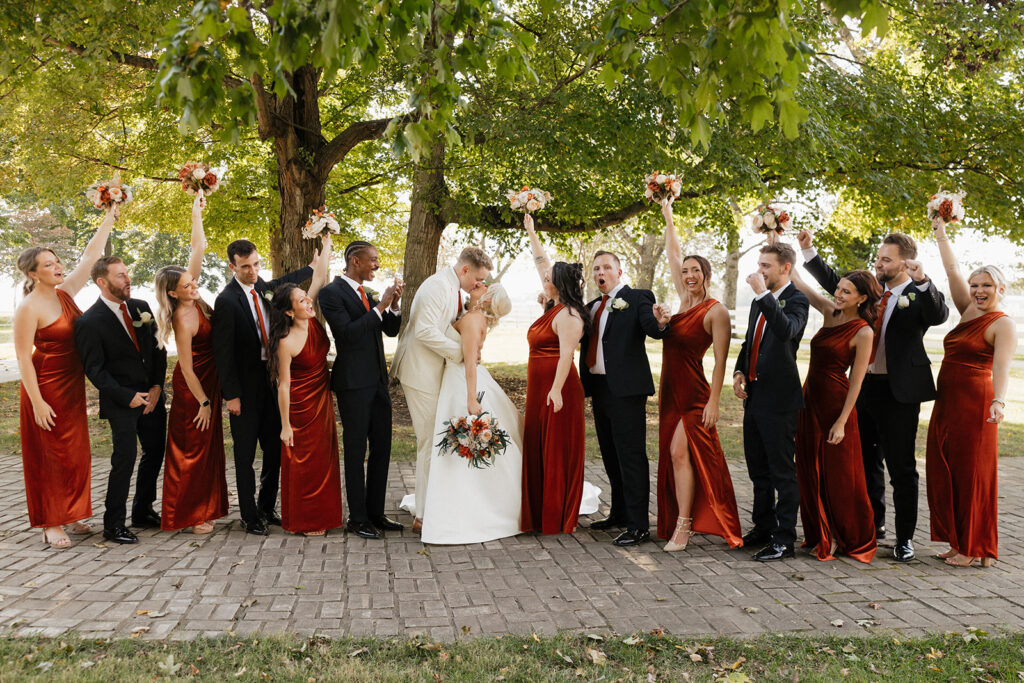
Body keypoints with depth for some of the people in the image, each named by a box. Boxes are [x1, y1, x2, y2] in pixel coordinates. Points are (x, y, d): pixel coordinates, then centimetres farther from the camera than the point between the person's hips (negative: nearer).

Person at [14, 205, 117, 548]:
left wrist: (110, 217, 4)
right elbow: (23, 358, -16)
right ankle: (51, 524, 12)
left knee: (75, 453, 12)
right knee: (49, 455, 2)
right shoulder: (29, 309, -16)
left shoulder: (65, 293, 4)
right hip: (46, 388, -7)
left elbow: (90, 255, 7)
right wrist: (37, 402, -19)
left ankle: (68, 515, 25)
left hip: (72, 386, 7)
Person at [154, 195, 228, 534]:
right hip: (193, 387, -8)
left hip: (210, 381, 8)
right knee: (192, 448, 2)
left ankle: (204, 506, 26)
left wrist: (197, 214, -9)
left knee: (208, 445, 15)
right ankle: (189, 515, 12)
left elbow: (198, 249, -3)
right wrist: (203, 402, -15)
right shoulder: (183, 319, -25)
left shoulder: (194, 297, -5)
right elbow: (187, 368, -21)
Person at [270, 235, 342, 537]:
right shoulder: (286, 343, -23)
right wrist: (285, 426, -15)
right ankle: (302, 520, 15)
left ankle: (321, 514, 24)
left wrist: (327, 241, -3)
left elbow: (320, 276, -2)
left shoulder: (313, 320, -6)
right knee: (303, 461, 3)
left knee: (324, 458, 13)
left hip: (323, 401, 7)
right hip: (300, 407, -7)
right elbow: (283, 385, -18)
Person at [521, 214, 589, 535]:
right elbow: (541, 262, 22)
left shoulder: (568, 315, -14)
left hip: (556, 390, -10)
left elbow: (566, 353, -23)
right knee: (537, 449, 11)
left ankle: (559, 520, 2)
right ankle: (539, 515, 17)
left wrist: (557, 390, -30)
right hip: (540, 388, 10)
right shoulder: (556, 306, 13)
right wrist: (530, 232, 27)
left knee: (557, 451, -4)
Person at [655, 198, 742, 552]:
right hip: (671, 389, 8)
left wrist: (713, 402, -17)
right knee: (673, 455, 9)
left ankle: (683, 526, -7)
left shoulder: (716, 311, -11)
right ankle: (681, 520, 18)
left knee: (680, 453, -12)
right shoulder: (684, 299, 8)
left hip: (694, 392, -7)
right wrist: (668, 218, 21)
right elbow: (674, 256, 17)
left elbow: (720, 362, -13)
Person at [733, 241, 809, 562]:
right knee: (758, 469, 18)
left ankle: (784, 539, 6)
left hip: (779, 397, -9)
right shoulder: (759, 301, 14)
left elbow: (787, 330, -31)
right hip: (754, 394, 9)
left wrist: (763, 293, -31)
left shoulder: (796, 300, -10)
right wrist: (739, 371, 7)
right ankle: (763, 526, 32)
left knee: (783, 471, -2)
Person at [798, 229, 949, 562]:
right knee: (867, 461, 17)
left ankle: (904, 538, 12)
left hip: (899, 392, -6)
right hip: (864, 387, 6)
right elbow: (833, 282, 19)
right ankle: (874, 524, 33)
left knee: (901, 468, 1)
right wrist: (809, 250, 11)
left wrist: (922, 282, -38)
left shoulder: (919, 295, -7)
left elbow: (939, 315, -26)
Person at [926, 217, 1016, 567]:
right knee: (944, 472, 9)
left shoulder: (1003, 324, -9)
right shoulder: (969, 312, 12)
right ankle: (959, 542, 19)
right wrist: (940, 231, 15)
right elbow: (952, 270, 15)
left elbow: (1002, 366, -24)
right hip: (947, 403, 8)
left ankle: (975, 548, 9)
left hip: (973, 404, -8)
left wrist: (998, 401, -39)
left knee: (971, 473, -2)